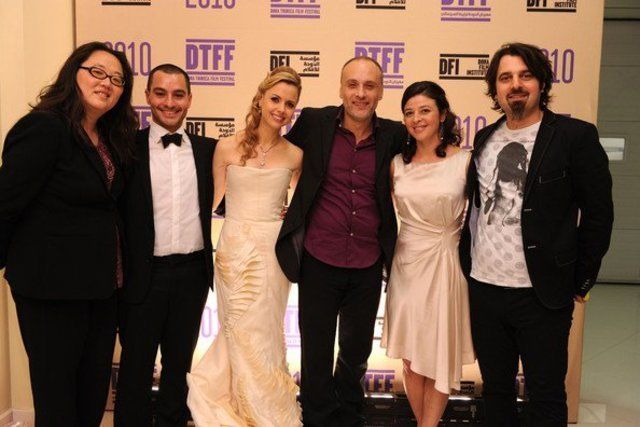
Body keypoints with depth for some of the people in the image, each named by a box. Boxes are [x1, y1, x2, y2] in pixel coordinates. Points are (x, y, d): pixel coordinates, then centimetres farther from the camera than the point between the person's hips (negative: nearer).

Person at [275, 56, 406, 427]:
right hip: (318, 261, -2)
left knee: (358, 350, 20)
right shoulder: (314, 122, -5)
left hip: (368, 265, 2)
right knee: (316, 351, 12)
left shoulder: (393, 136, -3)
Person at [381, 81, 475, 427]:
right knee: (410, 354, 10)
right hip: (407, 262, 3)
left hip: (447, 262, -3)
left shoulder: (464, 161, -6)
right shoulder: (397, 163, 3)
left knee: (441, 351, 7)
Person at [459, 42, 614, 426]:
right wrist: (466, 265, 10)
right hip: (484, 289, 5)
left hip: (542, 294, -5)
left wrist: (580, 281, -4)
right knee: (495, 390, 18)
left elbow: (598, 214, -6)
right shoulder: (485, 139, 8)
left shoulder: (575, 136, -7)